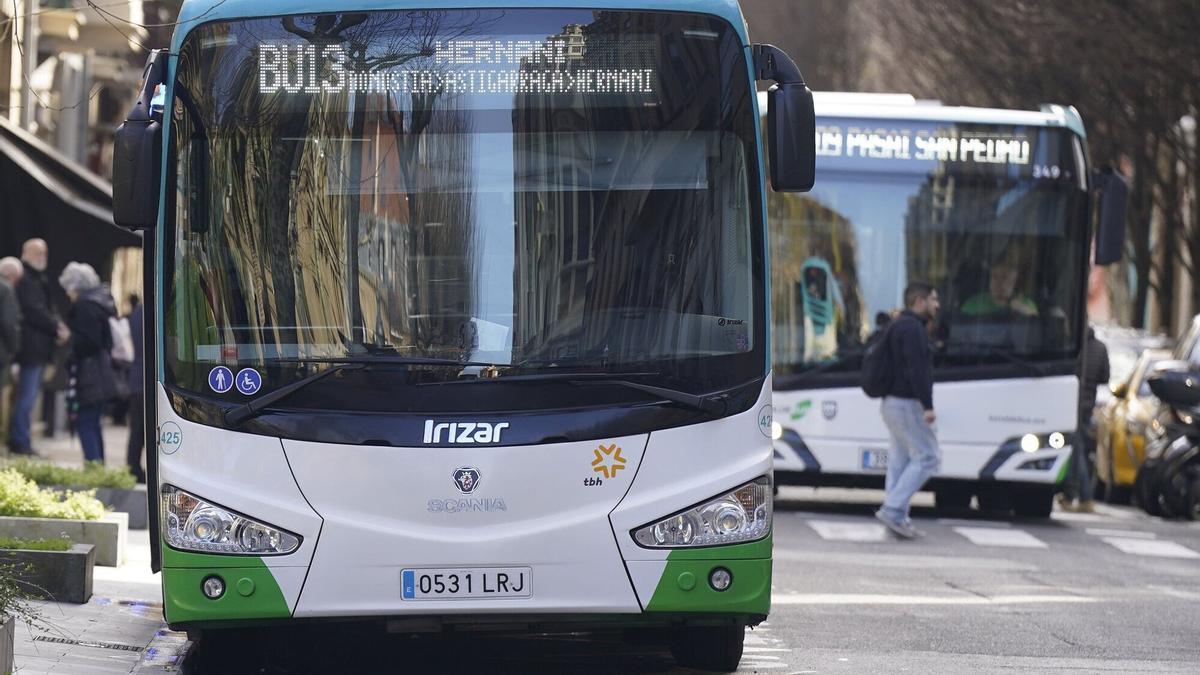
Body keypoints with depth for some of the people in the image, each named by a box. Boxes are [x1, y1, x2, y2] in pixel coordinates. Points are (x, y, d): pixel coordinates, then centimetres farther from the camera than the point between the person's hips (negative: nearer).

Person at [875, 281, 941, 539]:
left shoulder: (900, 326, 20)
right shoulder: (912, 328, -14)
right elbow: (916, 370, -23)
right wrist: (928, 406, -26)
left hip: (892, 402, 10)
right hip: (906, 404, -10)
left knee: (901, 459, 9)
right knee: (927, 456, -8)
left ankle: (897, 518, 8)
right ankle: (893, 509, -14)